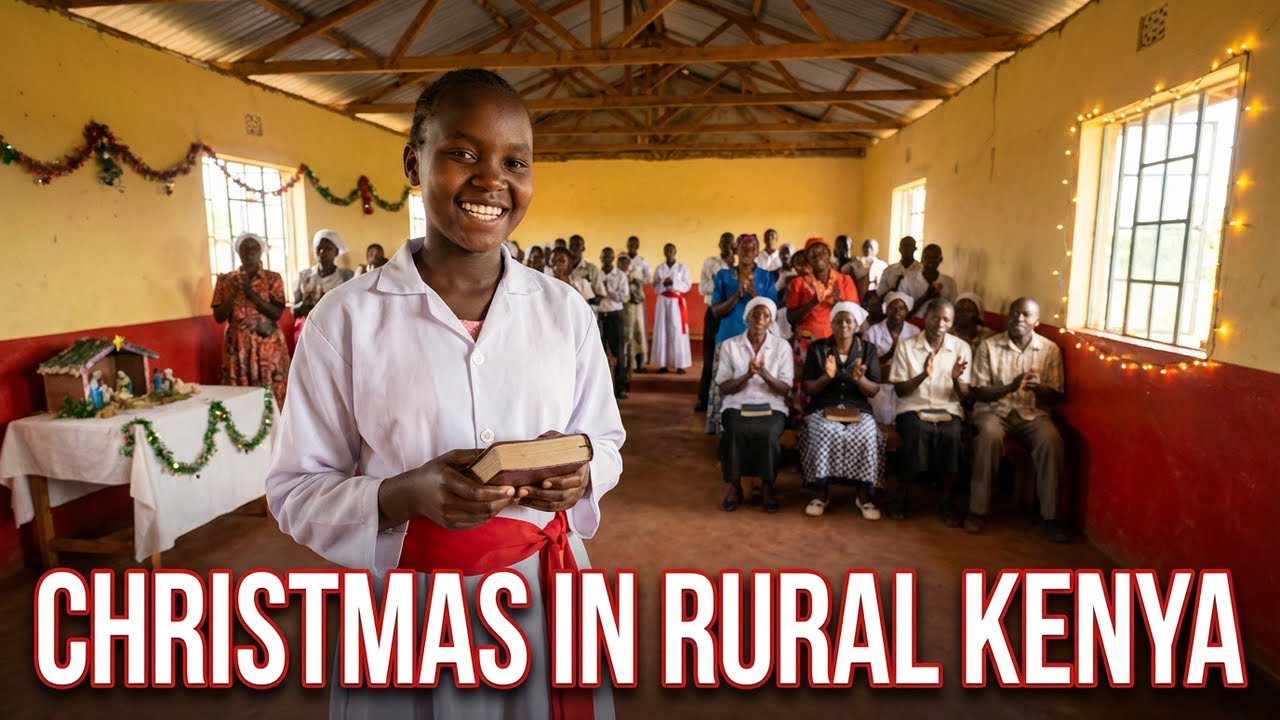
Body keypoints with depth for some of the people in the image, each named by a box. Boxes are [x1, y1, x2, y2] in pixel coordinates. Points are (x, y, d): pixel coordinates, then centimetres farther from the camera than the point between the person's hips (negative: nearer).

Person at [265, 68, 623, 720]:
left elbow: (606, 440, 7)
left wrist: (577, 475, -15)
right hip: (411, 616, -2)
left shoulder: (565, 311, -3)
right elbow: (296, 492, -5)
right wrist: (404, 495, -23)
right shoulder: (346, 319, -11)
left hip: (546, 595, 3)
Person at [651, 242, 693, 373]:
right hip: (663, 302, 2)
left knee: (678, 332, -5)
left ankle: (680, 365, -2)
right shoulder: (659, 269, 9)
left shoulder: (682, 267, 2)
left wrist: (673, 283, -16)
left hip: (677, 302, -2)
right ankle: (663, 364, 4)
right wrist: (663, 284, -13)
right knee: (662, 332, -1)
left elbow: (687, 286, -3)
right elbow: (655, 288, 7)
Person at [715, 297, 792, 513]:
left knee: (767, 433, -33)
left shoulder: (782, 346, 4)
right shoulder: (729, 345, 3)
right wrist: (747, 375, -18)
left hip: (771, 406, 0)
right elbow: (723, 388, -1)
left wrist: (763, 373, -19)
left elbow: (784, 390, -1)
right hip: (737, 405, 0)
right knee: (736, 432, -33)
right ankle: (733, 484, -12)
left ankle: (767, 485, -11)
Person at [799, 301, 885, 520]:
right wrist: (826, 377, -17)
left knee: (867, 436, -30)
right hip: (823, 408, -1)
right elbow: (807, 389, 2)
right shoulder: (817, 348, 6)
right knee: (825, 434, -33)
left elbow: (874, 390, 3)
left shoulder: (868, 349, 8)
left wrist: (860, 379, -18)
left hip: (858, 409, 1)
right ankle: (822, 494, -17)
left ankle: (864, 496, -14)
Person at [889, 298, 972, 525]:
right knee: (917, 430, -35)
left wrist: (956, 379, -19)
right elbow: (900, 391, -4)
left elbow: (965, 395, 3)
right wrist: (923, 375, -21)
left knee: (952, 435, -33)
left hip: (948, 409, 2)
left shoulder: (962, 347, 4)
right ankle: (903, 495, -16)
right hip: (913, 408, -1)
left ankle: (948, 502, -15)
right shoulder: (906, 345, -1)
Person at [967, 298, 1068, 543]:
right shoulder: (989, 346, 0)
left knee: (1052, 441, -30)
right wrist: (1010, 387, -21)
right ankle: (977, 511, -24)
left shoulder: (1050, 349, 5)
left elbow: (1056, 396, 5)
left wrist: (1038, 388, -18)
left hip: (1033, 413, 2)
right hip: (994, 410, -2)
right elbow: (978, 392, -4)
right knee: (990, 436, -35)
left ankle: (1049, 516, -18)